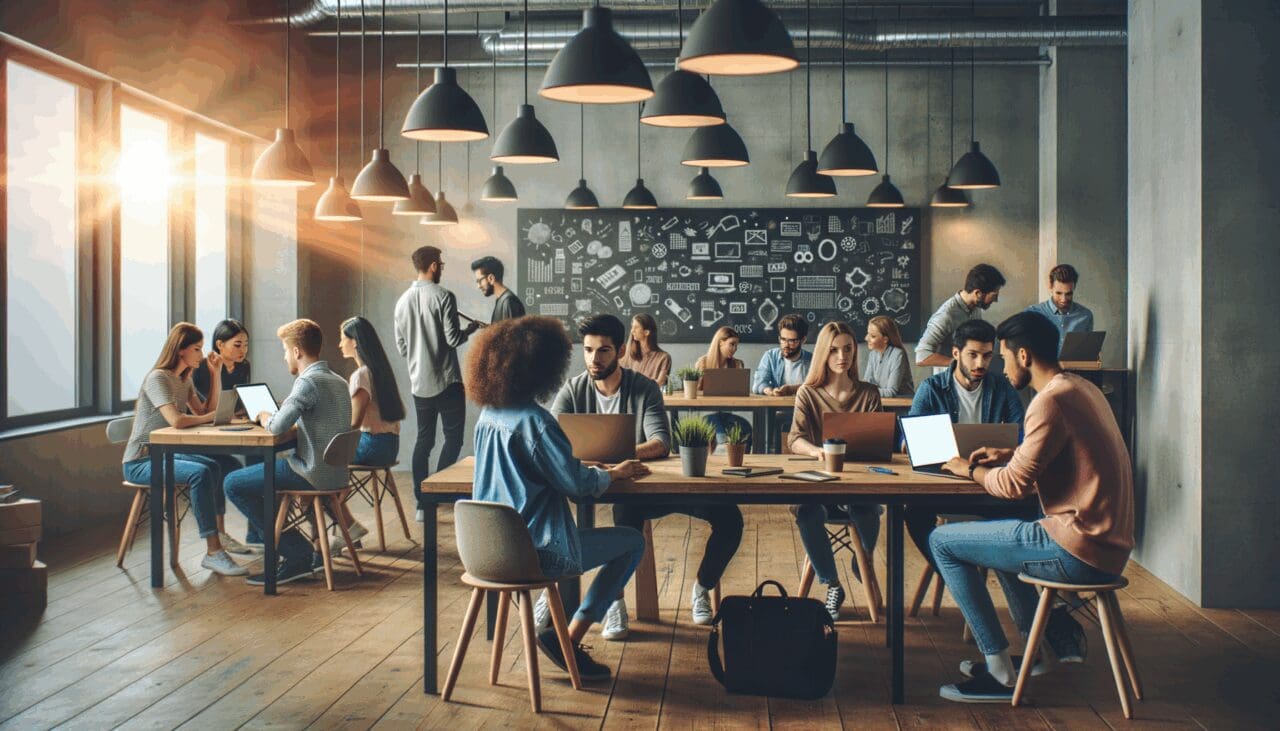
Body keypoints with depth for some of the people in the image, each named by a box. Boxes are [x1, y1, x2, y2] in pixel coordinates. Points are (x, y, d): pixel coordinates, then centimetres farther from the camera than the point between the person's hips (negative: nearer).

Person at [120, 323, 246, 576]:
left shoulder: (184, 381, 14)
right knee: (200, 473, -29)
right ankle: (212, 553, -31)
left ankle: (220, 533, 4)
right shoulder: (157, 378, -16)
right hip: (140, 462, -9)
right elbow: (176, 420, -30)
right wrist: (212, 415, -15)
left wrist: (216, 374, 4)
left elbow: (207, 413, 7)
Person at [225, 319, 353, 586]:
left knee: (234, 484, -1)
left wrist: (264, 416, -3)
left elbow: (278, 427, -25)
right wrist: (273, 415, 13)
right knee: (256, 466, 28)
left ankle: (297, 554, -3)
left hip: (313, 474, -10)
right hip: (335, 472, 10)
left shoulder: (308, 382, -17)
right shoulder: (338, 381, 13)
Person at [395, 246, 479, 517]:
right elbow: (453, 339, -14)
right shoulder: (443, 296, -12)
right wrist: (470, 330, 5)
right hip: (446, 380, -6)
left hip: (419, 383, 6)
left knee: (424, 439, 10)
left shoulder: (403, 301, 6)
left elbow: (401, 347, 10)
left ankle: (422, 500, 9)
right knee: (453, 436, 3)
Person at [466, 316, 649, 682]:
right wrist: (615, 473, 2)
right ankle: (570, 640, 8)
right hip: (535, 552, -9)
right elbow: (577, 483, -18)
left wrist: (597, 470, 14)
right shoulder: (534, 421, -21)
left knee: (570, 535, 36)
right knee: (632, 543, 8)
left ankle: (546, 624, 26)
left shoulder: (488, 414, 5)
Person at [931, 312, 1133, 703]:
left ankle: (999, 672, -1)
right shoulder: (1082, 388, 11)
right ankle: (1054, 635, 26)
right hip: (1107, 543, 10)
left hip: (1079, 552, -10)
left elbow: (1015, 484, -18)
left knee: (943, 541, -3)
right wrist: (1008, 454, 18)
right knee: (997, 531, 33)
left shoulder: (1052, 401, -19)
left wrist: (971, 469, 0)